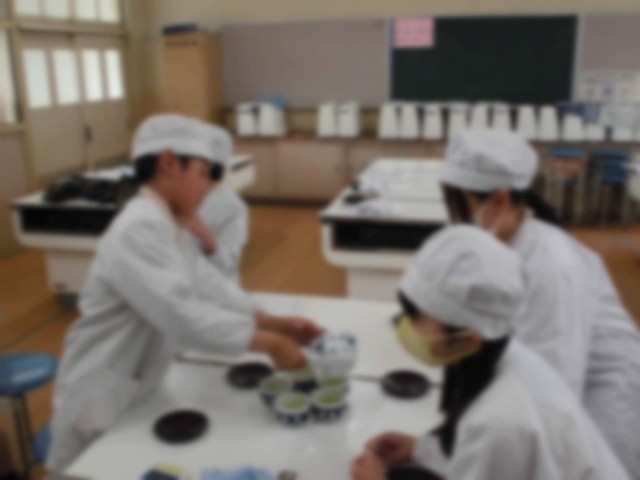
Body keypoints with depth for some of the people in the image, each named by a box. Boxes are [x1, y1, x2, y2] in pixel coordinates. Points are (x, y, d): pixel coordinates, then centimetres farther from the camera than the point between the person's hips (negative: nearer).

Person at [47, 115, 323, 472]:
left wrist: (276, 323, -6)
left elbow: (208, 285, 3)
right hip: (101, 404, -9)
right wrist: (272, 344, -28)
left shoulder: (164, 226, 6)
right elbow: (185, 318, -35)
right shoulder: (139, 230, -27)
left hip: (135, 392, 9)